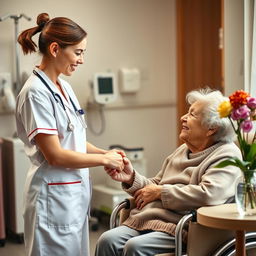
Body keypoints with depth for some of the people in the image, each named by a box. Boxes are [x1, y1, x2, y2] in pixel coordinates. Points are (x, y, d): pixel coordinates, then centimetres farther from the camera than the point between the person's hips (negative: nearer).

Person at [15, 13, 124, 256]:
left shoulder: (64, 86, 9)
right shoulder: (36, 92, -17)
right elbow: (55, 155, -19)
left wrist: (106, 152, 0)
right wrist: (104, 159, -11)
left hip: (76, 191, 8)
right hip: (54, 196, -8)